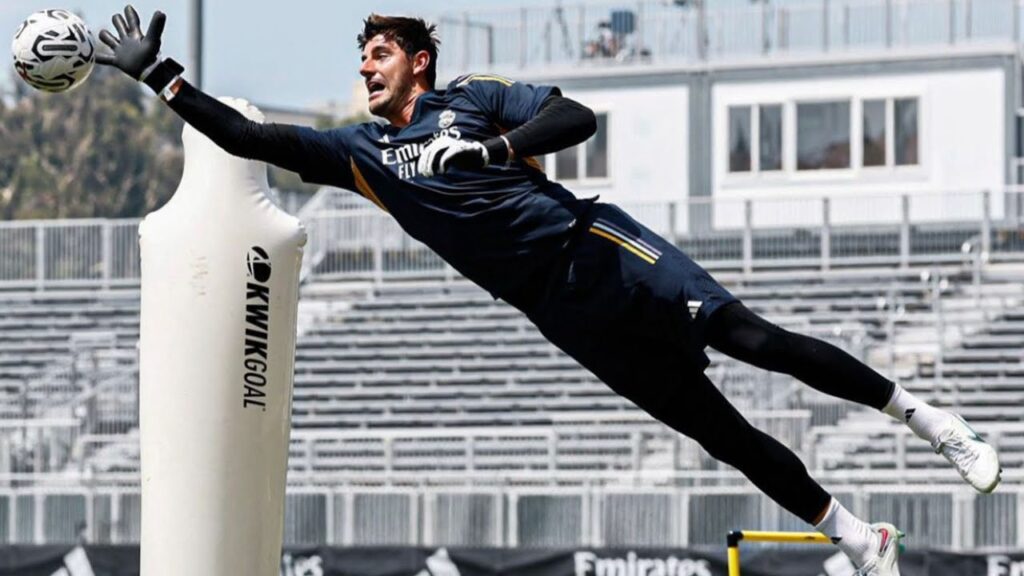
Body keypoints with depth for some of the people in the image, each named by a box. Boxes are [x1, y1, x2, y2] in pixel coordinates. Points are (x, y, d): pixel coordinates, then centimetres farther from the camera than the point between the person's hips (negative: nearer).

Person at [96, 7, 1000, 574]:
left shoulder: (475, 96, 4)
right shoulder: (359, 151, 11)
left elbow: (577, 118, -7)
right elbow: (247, 137, 7)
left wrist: (492, 149, -19)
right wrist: (157, 76, 0)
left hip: (594, 246, -3)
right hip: (560, 310, 3)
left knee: (747, 337, -19)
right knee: (715, 430, -1)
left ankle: (920, 414, -7)